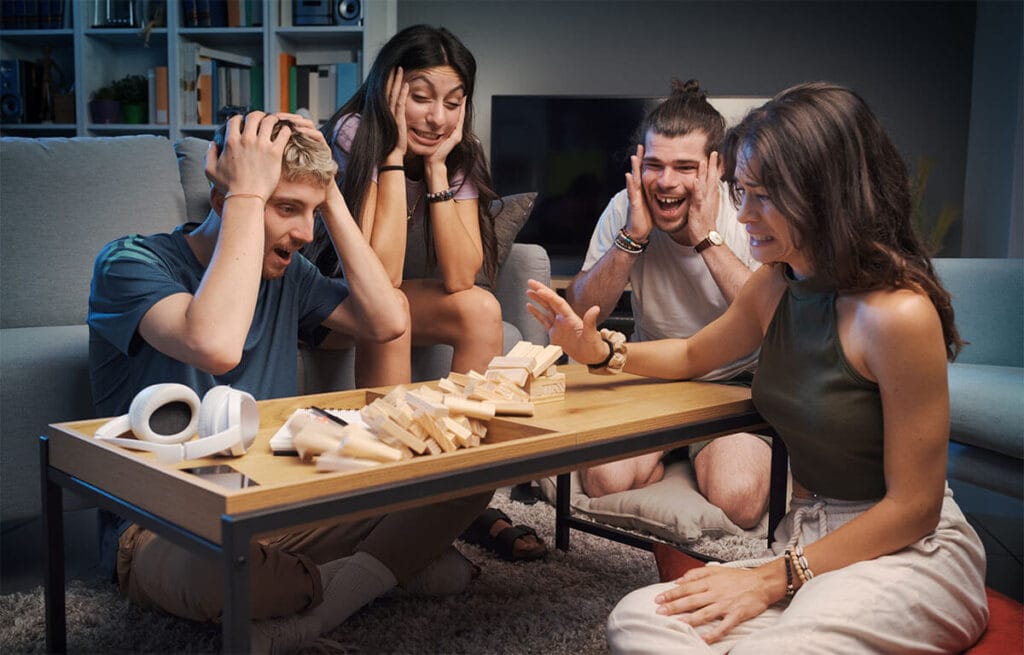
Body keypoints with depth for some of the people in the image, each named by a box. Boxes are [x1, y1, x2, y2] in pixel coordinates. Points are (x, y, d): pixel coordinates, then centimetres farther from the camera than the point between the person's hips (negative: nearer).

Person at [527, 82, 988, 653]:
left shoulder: (898, 313, -21)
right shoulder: (775, 287, 3)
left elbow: (913, 508, -16)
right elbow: (694, 355, 24)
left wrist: (774, 578, -16)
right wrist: (601, 351, 6)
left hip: (910, 554, -6)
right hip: (810, 541, 7)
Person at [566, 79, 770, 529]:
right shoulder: (625, 211, -5)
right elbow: (576, 318, -10)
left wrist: (707, 239, -26)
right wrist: (633, 237, -21)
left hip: (734, 384, -1)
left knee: (736, 502, -27)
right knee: (604, 482, -26)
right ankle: (666, 454, 5)